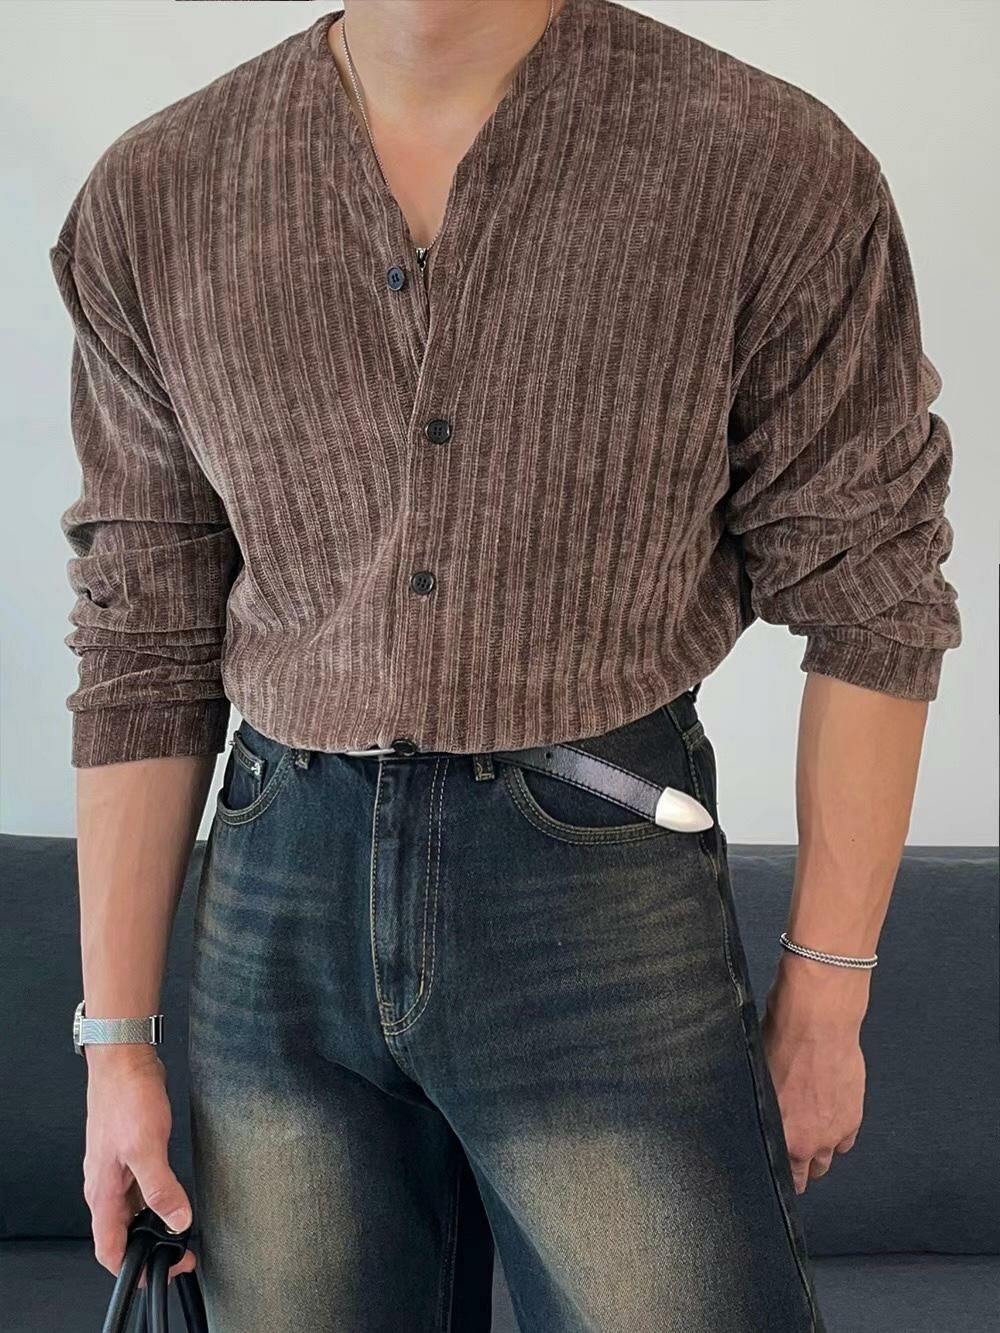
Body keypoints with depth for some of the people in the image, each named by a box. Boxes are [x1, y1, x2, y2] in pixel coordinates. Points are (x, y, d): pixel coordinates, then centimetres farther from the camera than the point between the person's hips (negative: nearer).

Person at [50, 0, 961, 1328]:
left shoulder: (779, 170, -7)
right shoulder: (150, 200, 1)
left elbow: (869, 600, -1)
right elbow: (145, 647, 4)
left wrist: (827, 994, -1)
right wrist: (116, 1040, 5)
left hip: (606, 885, -2)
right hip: (280, 899, 3)